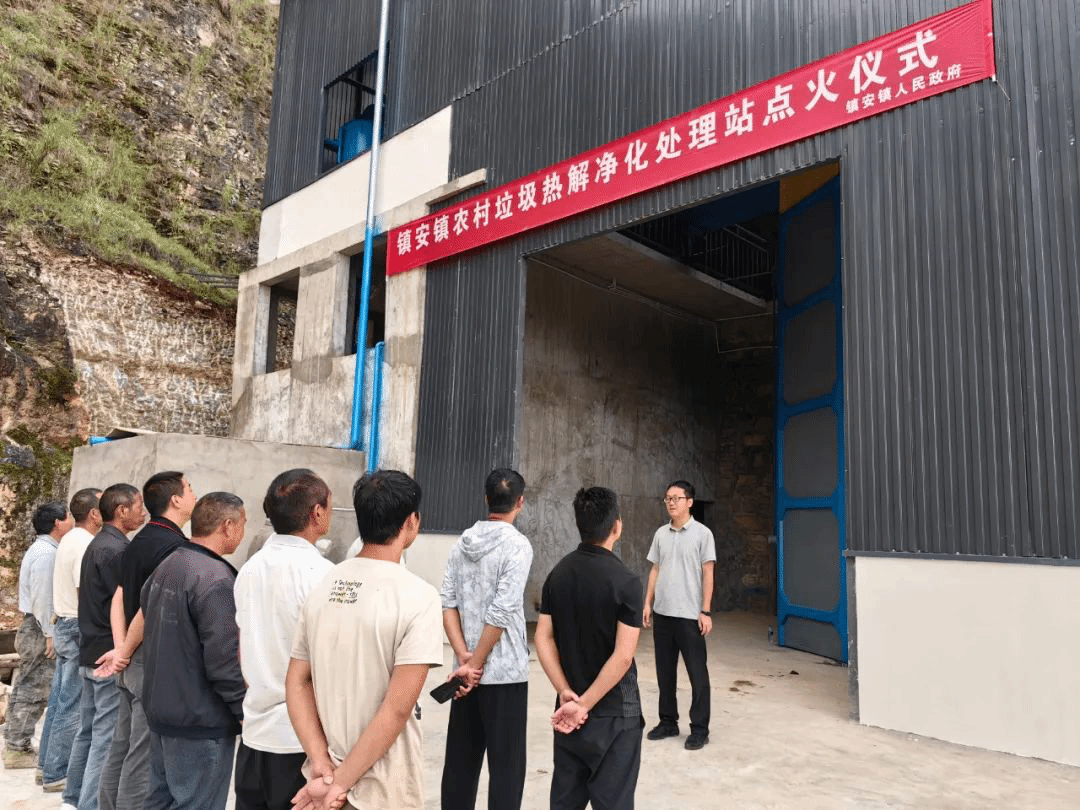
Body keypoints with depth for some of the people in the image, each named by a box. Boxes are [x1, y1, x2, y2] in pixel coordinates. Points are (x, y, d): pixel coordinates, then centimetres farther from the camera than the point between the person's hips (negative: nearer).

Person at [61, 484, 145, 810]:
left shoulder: (97, 544, 13)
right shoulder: (116, 549, -19)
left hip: (91, 654, 10)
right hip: (112, 658, -10)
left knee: (88, 730, 19)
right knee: (107, 738, -3)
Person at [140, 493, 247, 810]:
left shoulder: (165, 567, 6)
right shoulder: (216, 579, -23)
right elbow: (224, 662, -26)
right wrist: (245, 711, -14)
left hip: (160, 711, 9)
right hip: (201, 724, -9)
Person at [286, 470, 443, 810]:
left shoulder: (323, 586, -2)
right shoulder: (418, 597, -19)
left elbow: (297, 683, -1)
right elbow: (397, 709, -22)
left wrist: (322, 764, -6)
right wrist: (340, 782, -15)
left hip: (324, 774, 5)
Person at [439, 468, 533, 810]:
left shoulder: (462, 543, 6)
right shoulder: (517, 545, -13)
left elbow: (447, 605, 1)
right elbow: (500, 613, -18)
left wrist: (465, 657, -4)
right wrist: (475, 663, -11)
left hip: (467, 671, 6)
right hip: (506, 673, -6)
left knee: (460, 758, 15)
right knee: (506, 765, 5)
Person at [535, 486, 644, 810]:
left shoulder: (558, 573, 1)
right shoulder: (625, 581, -16)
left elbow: (543, 638, -1)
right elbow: (623, 656, -21)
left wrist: (566, 694, -4)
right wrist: (585, 704, -15)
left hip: (568, 710, 5)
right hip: (613, 711, -5)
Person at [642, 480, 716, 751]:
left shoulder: (702, 533, -6)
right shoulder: (660, 534, 8)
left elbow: (708, 574, -7)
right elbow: (655, 570, 12)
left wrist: (706, 611, -11)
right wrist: (648, 603, 7)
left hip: (689, 614, -5)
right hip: (662, 613, 5)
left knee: (697, 673, 2)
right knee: (665, 671, 13)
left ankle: (699, 729, 13)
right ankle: (668, 722, 25)